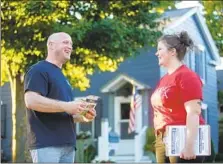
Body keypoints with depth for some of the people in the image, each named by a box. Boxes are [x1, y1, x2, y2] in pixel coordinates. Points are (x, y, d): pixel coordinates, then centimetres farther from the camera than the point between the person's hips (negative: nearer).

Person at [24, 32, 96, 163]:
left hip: (67, 144, 9)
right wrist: (66, 106, -22)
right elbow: (31, 100, -19)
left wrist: (83, 116, 9)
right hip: (46, 144, -9)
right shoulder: (39, 70, -4)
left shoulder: (61, 76, 25)